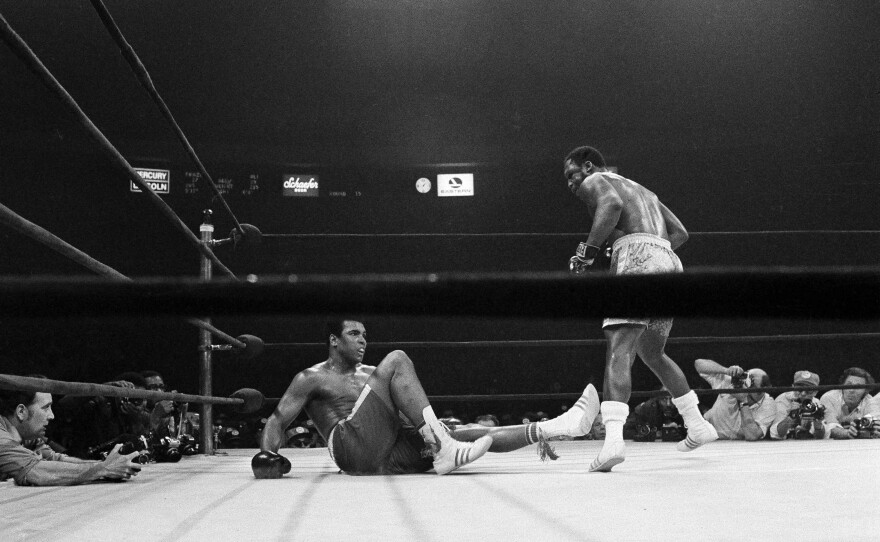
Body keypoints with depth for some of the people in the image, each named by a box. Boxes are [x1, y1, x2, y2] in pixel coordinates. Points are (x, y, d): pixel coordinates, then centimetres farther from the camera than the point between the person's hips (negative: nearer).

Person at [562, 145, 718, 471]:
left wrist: (589, 250, -12)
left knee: (619, 348, -18)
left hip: (636, 256, -8)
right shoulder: (642, 190, 33)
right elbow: (679, 232, 27)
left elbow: (613, 204, -14)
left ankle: (613, 438, -36)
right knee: (652, 353, 24)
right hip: (669, 261, 8)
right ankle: (697, 425, 27)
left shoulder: (594, 182, 10)